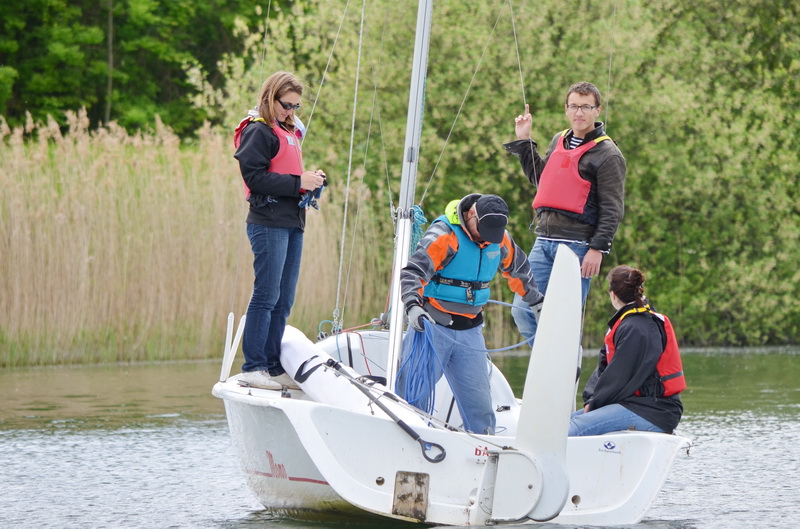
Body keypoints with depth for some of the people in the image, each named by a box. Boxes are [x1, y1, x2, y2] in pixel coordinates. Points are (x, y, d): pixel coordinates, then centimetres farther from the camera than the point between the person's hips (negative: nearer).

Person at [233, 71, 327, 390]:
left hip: (292, 224, 9)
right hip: (269, 223, -9)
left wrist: (311, 182, 7)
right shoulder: (258, 131, -7)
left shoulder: (288, 131, 21)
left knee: (284, 300, 9)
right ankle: (252, 367, -6)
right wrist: (298, 182, -16)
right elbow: (255, 177, -15)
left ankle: (273, 367, 12)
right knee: (267, 295, -9)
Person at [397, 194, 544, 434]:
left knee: (478, 401, 0)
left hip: (470, 331, 5)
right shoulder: (444, 235, -15)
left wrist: (536, 301, 37)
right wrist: (413, 306, -42)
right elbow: (412, 272, -24)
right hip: (433, 325, -5)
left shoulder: (500, 240, 4)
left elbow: (518, 268, 25)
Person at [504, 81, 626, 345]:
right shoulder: (559, 142, 17)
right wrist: (524, 142, 25)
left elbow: (612, 209, -8)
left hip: (577, 245, -7)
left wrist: (598, 248, -16)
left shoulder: (608, 155, -4)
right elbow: (540, 178, 31)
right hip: (544, 241, 7)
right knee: (522, 312, 0)